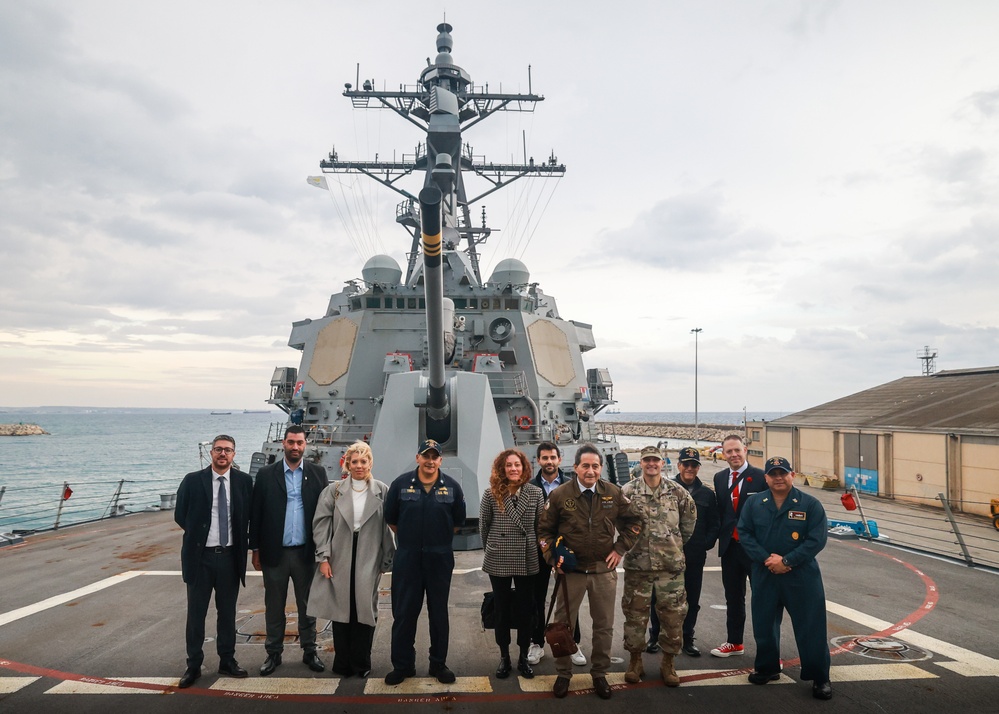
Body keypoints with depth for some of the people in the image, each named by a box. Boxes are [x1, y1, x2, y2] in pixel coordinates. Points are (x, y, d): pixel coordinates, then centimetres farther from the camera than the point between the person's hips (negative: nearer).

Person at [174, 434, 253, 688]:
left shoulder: (243, 481, -2)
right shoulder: (193, 480, -5)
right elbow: (180, 515, 4)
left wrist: (242, 543, 4)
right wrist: (198, 534, 4)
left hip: (230, 556, 1)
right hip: (200, 556, -1)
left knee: (227, 611, 13)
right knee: (196, 612, 8)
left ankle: (227, 660, 26)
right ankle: (193, 665, 21)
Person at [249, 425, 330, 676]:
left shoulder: (318, 473, 0)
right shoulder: (266, 474, 0)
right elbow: (256, 514, 1)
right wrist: (255, 549, 0)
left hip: (306, 552, 0)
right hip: (274, 552, 0)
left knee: (307, 606, 11)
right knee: (274, 607, 12)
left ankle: (309, 651, 24)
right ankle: (273, 653, 26)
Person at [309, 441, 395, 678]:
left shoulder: (382, 491, 1)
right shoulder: (333, 490, 4)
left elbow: (388, 527, 1)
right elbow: (321, 523, 0)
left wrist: (386, 560, -1)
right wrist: (323, 557, -7)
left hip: (369, 561, -1)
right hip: (339, 560, 1)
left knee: (365, 610, 3)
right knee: (341, 611, 7)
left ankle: (361, 663, 20)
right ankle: (342, 663, 21)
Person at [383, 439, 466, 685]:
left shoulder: (452, 487, 0)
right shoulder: (401, 484, -1)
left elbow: (458, 522, 10)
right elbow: (391, 519, 7)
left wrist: (440, 539, 9)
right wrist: (410, 537, 9)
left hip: (440, 559, 1)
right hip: (407, 558, 0)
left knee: (439, 613, 10)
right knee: (404, 612, 5)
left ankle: (439, 664, 23)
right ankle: (402, 665, 19)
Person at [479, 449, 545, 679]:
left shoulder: (535, 493, -3)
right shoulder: (491, 494, -6)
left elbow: (540, 525, 4)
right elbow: (483, 525, 4)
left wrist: (534, 548, 7)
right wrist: (491, 549, 10)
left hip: (527, 561, 1)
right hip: (498, 562, -1)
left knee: (525, 609, 9)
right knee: (502, 610, 10)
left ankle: (523, 657, 24)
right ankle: (504, 657, 24)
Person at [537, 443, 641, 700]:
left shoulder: (614, 493, -3)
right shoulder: (560, 495, -8)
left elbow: (633, 522, 10)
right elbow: (544, 530, 1)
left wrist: (620, 549, 2)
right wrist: (553, 557, -10)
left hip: (604, 570, 2)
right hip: (571, 571, -1)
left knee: (604, 626, 12)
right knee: (564, 624, 9)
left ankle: (599, 674, 30)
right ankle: (563, 673, 27)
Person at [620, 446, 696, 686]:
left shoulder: (677, 491, 0)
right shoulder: (628, 491, -5)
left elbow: (690, 515, 13)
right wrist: (629, 541, 5)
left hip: (671, 564, 1)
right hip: (637, 563, -1)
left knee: (673, 613, 5)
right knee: (635, 613, 7)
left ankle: (668, 662, 22)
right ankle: (635, 661, 24)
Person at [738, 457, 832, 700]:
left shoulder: (810, 504, -7)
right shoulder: (754, 503, 1)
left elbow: (816, 539, -12)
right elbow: (744, 533, -1)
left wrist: (786, 561, -16)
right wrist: (766, 559, -15)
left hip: (802, 576, -2)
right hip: (764, 575, 3)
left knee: (811, 626, 2)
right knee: (764, 624, 12)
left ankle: (820, 678, 18)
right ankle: (767, 668, 31)